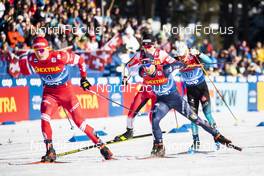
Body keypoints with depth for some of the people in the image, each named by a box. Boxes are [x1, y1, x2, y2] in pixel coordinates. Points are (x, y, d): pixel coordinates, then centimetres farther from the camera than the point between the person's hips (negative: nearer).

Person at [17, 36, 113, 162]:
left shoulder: (59, 57, -25)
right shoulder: (31, 60, -15)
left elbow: (79, 60, -10)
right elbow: (22, 59, 9)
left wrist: (84, 78, -1)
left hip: (66, 91, -2)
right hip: (49, 92, 3)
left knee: (79, 121, -2)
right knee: (45, 118, -22)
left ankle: (101, 145, 12)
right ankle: (50, 151, -14)